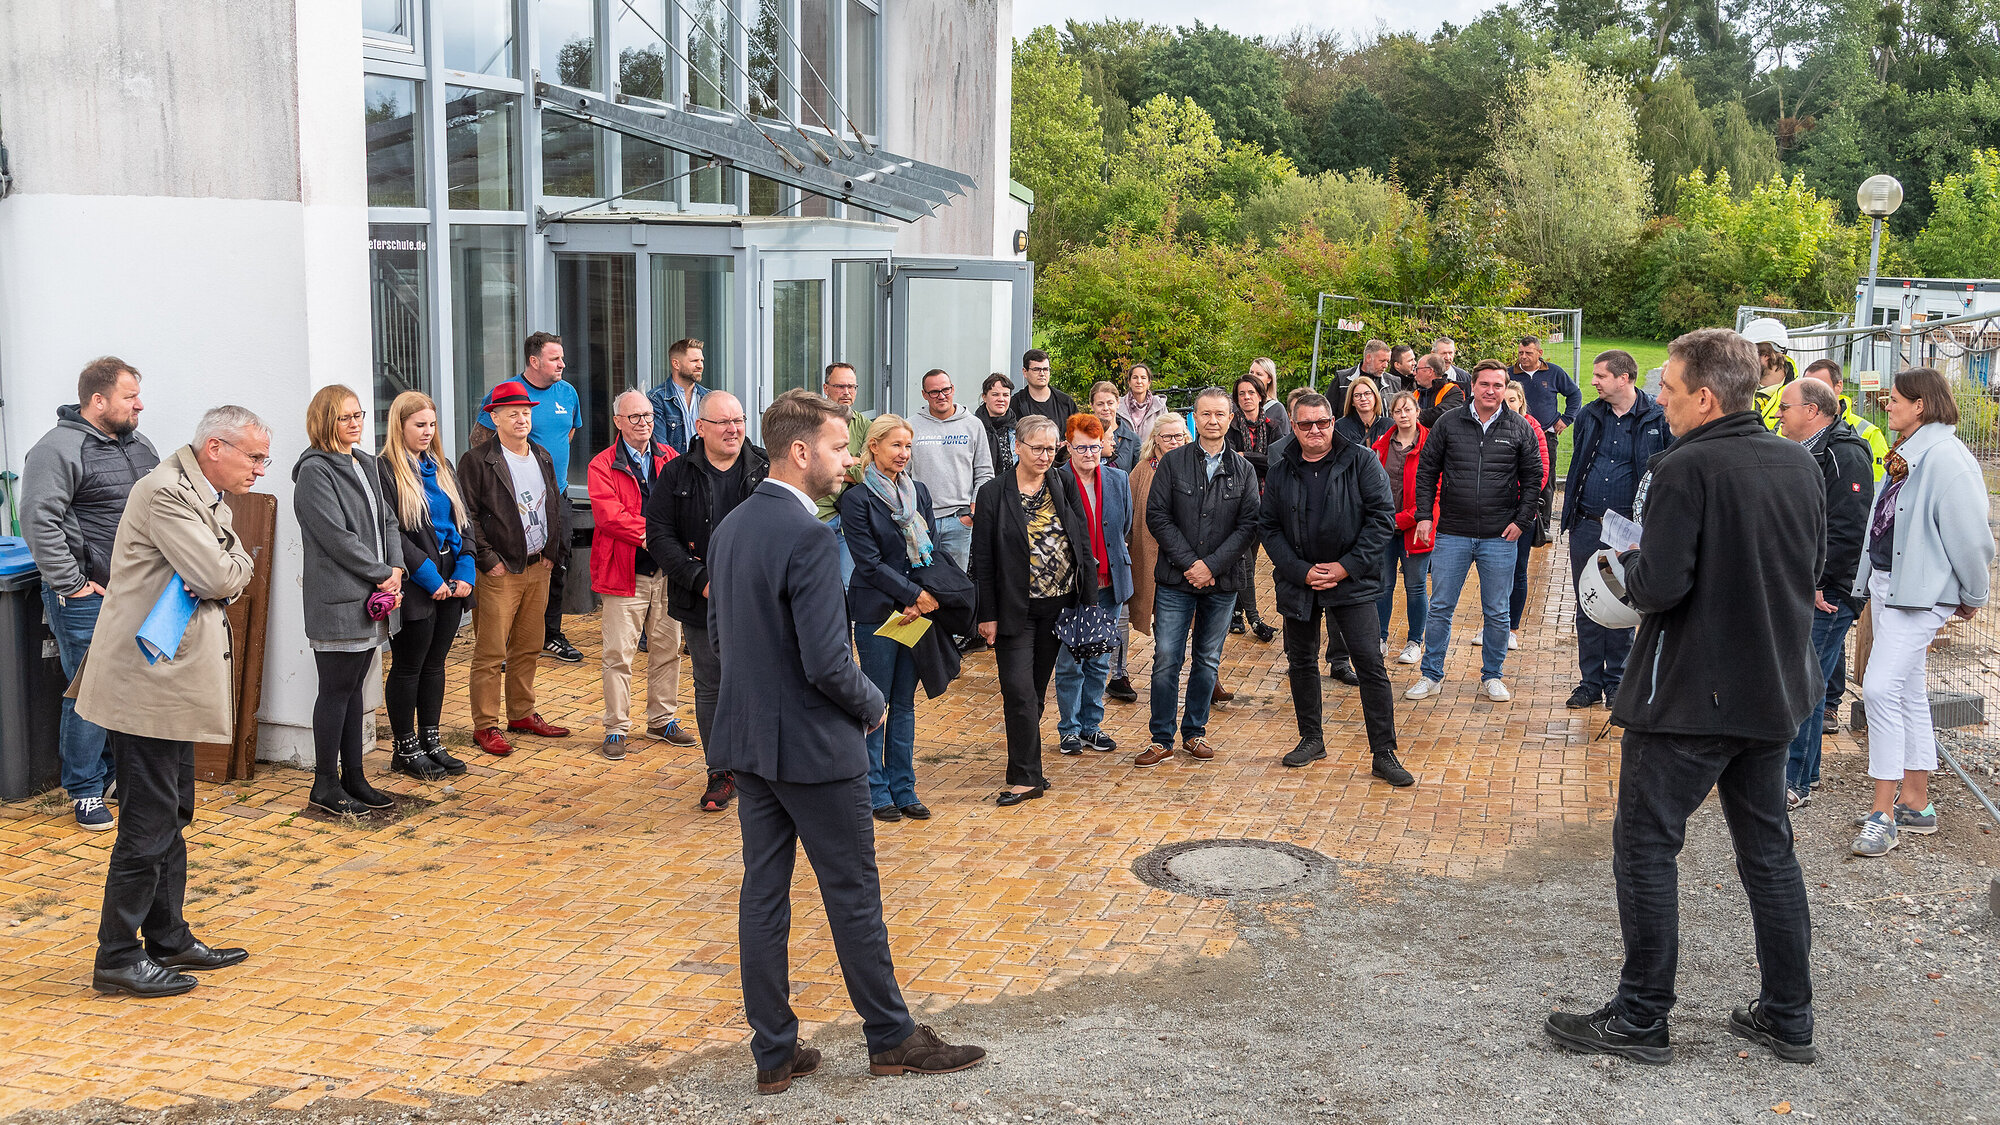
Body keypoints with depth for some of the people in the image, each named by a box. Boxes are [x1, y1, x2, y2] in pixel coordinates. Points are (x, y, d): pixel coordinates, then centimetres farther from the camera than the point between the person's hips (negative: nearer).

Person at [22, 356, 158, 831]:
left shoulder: (137, 446, 13)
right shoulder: (59, 449, -12)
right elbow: (38, 522, -18)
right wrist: (72, 584, -17)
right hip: (87, 597, -8)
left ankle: (115, 774, 27)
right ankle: (85, 791, 9)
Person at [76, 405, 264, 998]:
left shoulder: (209, 498, 15)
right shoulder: (166, 493, -17)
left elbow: (237, 569, 11)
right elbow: (222, 578, -23)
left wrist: (224, 571, -10)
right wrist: (229, 571, -2)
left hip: (174, 678, 10)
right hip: (147, 683, -10)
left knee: (172, 816, 16)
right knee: (149, 822, -4)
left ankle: (168, 940, 27)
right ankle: (118, 958, 5)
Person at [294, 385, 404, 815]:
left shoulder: (366, 465, 15)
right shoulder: (315, 472, -11)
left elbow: (387, 521, 16)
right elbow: (337, 537, -17)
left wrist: (396, 568, -1)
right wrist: (382, 575, -11)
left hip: (370, 600, 8)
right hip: (336, 601, -8)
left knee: (353, 688, 14)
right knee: (336, 691, -2)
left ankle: (353, 777, 21)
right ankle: (325, 784, 8)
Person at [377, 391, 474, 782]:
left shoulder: (442, 467, 14)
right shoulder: (385, 470, -9)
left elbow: (463, 523, 13)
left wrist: (465, 572, -1)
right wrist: (430, 578, -17)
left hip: (450, 584, 7)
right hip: (414, 586, -7)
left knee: (434, 664, 14)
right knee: (408, 667, 3)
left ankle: (431, 742, 23)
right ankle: (405, 749, 13)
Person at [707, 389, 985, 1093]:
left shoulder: (729, 527, 6)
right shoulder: (808, 536, -21)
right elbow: (827, 662, -24)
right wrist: (873, 704, -6)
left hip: (748, 741, 8)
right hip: (814, 745, -8)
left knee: (763, 892, 11)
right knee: (854, 894, 6)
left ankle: (775, 1053, 19)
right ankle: (891, 1038, 21)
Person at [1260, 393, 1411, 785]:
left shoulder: (1361, 461, -5)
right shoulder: (1280, 472, 4)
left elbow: (1383, 516, -7)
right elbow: (1268, 527, 5)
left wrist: (1347, 567, -14)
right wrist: (1301, 571, -9)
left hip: (1352, 581, -3)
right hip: (1298, 582, 4)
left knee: (1370, 663, -7)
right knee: (1301, 661, 13)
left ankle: (1384, 753, -1)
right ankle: (1311, 739, 30)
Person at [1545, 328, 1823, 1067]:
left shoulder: (1688, 469, -19)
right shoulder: (1799, 465, 5)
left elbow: (1660, 587, -23)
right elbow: (1810, 570, 15)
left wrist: (1626, 564, -3)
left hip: (1689, 696, -7)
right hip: (1773, 691, 8)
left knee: (1645, 846, 3)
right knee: (1768, 848, 16)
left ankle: (1640, 1019, 9)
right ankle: (1787, 1018, 24)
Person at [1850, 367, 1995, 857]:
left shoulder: (1945, 458, -17)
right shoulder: (1906, 455, 14)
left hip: (1921, 592, -10)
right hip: (1887, 585, 10)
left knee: (1881, 689, -15)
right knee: (1908, 694, 14)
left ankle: (1884, 812, -8)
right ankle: (1916, 805, 23)